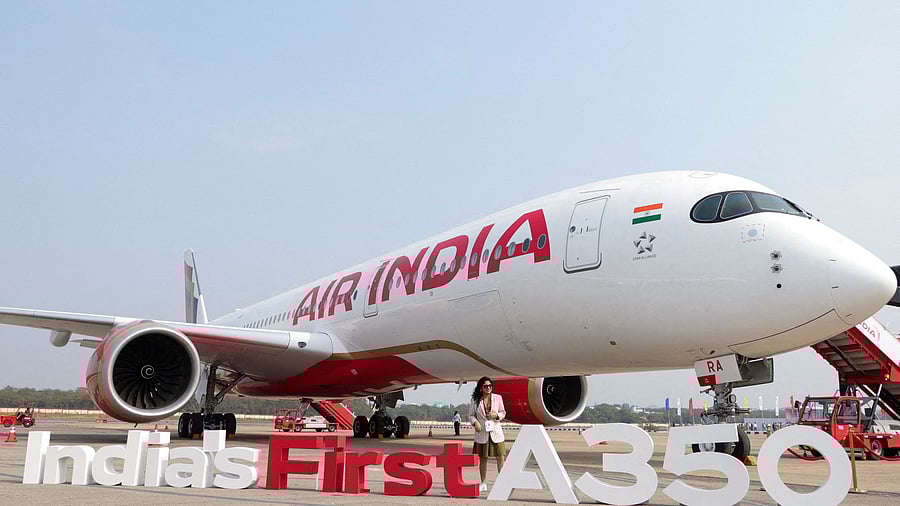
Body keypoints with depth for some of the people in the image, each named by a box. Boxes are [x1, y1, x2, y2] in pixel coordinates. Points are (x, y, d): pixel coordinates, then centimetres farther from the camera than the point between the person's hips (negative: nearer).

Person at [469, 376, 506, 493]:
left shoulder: (498, 398, 2)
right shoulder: (475, 400, 0)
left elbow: (503, 413, 9)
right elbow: (471, 415, 6)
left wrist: (496, 415, -11)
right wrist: (475, 422, -13)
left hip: (496, 431, 0)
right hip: (482, 432, 0)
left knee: (500, 456, -3)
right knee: (482, 458, 6)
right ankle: (483, 483, 17)